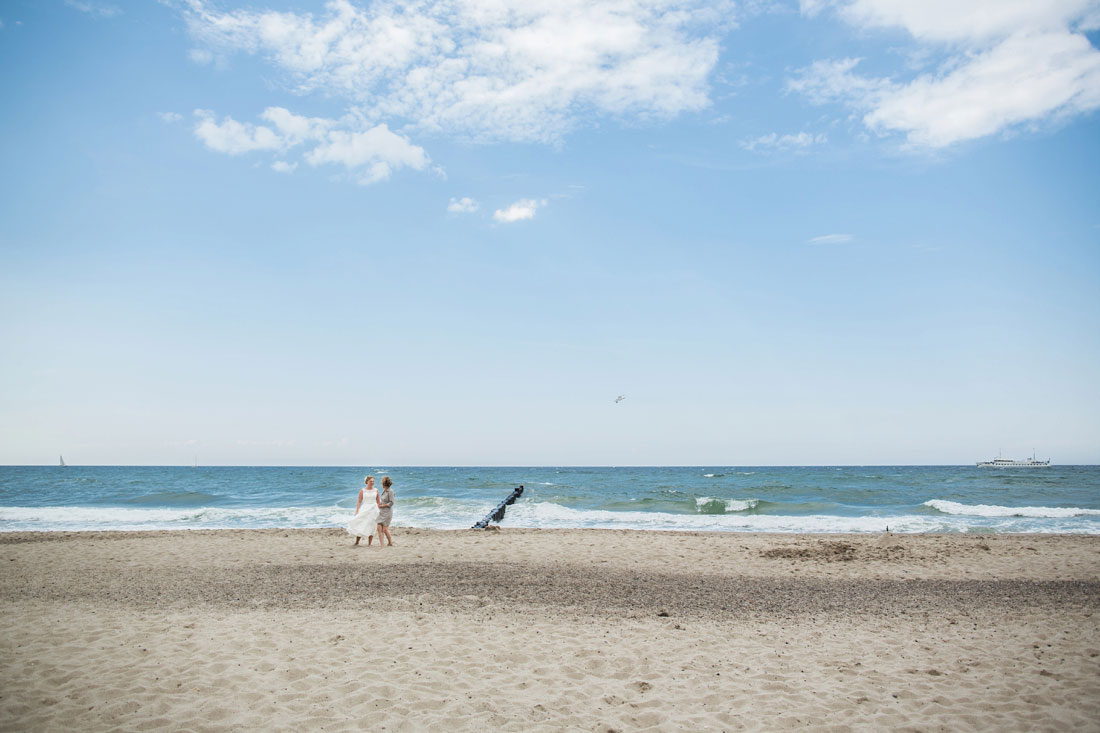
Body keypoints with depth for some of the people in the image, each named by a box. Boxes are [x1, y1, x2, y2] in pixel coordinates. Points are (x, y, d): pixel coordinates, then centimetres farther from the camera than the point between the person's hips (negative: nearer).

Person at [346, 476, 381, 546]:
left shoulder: (376, 490, 6)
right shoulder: (362, 491, 0)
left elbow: (378, 502, 11)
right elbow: (359, 501, -2)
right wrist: (356, 511, -10)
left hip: (373, 509, 1)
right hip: (364, 509, -1)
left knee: (370, 527, -2)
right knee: (359, 525, -2)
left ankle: (369, 543, 4)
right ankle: (357, 541, 15)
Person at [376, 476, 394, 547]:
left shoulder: (390, 491, -13)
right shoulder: (384, 491, 10)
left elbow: (391, 503, -15)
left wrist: (382, 506, -14)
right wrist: (379, 504, 4)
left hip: (387, 512, -7)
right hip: (381, 512, 7)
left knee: (385, 529, -5)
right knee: (379, 528, -2)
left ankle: (391, 543, 11)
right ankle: (381, 544, 0)